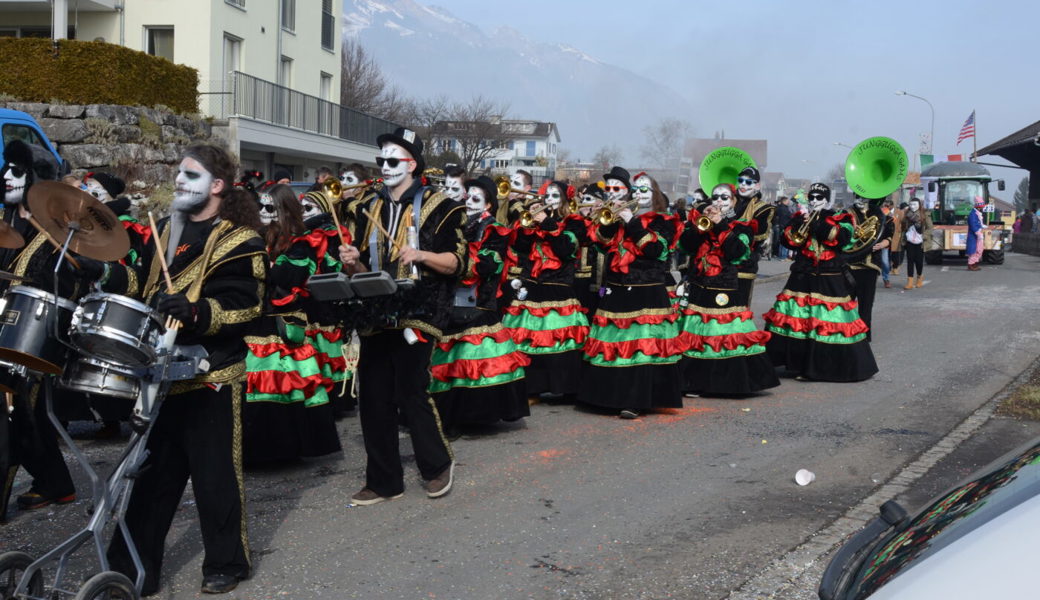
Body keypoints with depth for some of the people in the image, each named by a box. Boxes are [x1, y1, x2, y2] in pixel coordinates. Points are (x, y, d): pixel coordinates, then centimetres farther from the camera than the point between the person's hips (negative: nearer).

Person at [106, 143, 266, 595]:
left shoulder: (239, 241, -11)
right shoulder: (167, 228, 13)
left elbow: (243, 306, -18)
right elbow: (145, 279, 21)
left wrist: (194, 311, -32)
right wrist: (109, 274, 4)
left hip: (210, 374, -7)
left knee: (214, 474, 5)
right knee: (152, 473, 14)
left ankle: (225, 564, 22)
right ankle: (133, 568, 24)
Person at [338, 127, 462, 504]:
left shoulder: (437, 207, -1)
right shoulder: (368, 208, 15)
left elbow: (456, 262, -5)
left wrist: (421, 255, -21)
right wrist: (353, 263, -3)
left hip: (416, 314, -5)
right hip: (376, 314, 5)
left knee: (411, 392, -8)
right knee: (373, 399, 4)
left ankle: (438, 465, 16)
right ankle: (384, 481, 16)